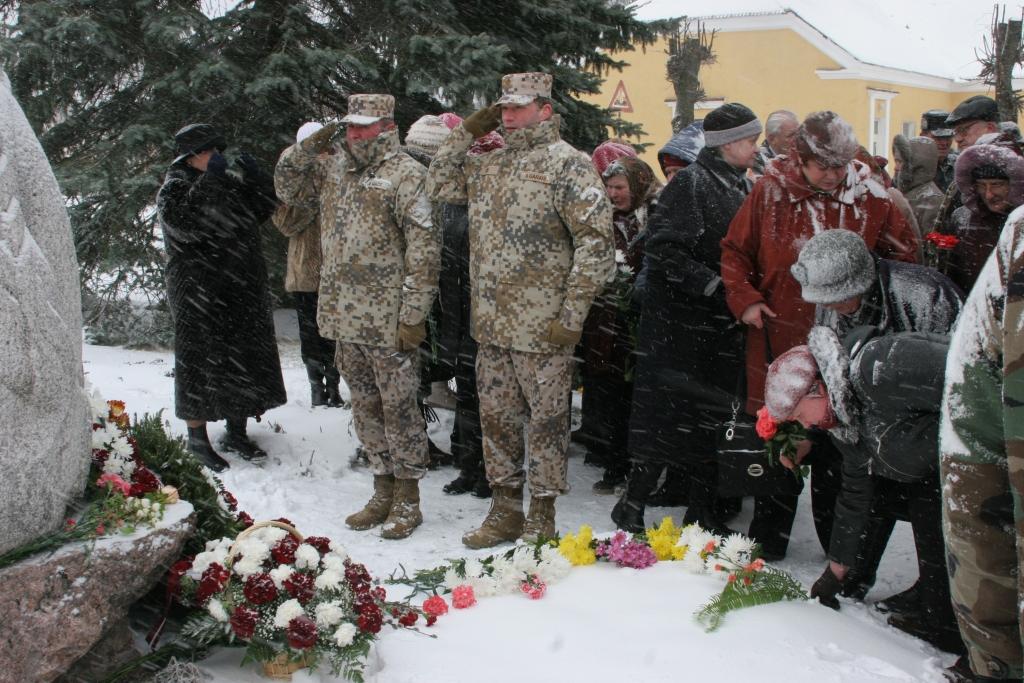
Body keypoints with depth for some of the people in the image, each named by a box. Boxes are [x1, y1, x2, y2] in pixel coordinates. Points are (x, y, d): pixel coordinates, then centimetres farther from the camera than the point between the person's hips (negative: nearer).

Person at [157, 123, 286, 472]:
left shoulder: (229, 182, 14)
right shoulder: (174, 188, -6)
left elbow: (264, 208, 15)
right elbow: (183, 222, -25)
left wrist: (255, 177, -1)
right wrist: (208, 180, -26)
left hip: (243, 292, 7)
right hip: (199, 297, -7)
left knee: (244, 359, 12)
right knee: (200, 362, -1)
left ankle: (236, 431, 25)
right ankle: (197, 438, 11)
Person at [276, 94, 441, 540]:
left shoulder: (406, 175, -10)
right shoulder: (334, 169, 12)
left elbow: (424, 250, -15)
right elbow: (286, 184, 24)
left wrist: (413, 315, -19)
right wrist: (309, 147, 5)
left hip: (388, 320, -7)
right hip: (345, 317, 7)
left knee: (398, 408, 2)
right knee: (365, 407, 15)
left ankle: (407, 501, 14)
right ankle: (383, 493, 28)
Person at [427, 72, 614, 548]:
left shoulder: (567, 164, -9)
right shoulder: (489, 165, 13)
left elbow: (597, 242, -14)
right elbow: (439, 186, 23)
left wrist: (572, 315, -17)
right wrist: (466, 132, 12)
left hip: (542, 328, -7)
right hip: (491, 326, 7)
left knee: (545, 420, 4)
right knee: (497, 416, 15)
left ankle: (542, 520, 17)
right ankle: (505, 511, 29)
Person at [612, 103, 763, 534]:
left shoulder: (744, 186, 13)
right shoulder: (690, 183, -10)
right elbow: (664, 249, -17)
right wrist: (713, 285, -21)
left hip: (725, 326, 7)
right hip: (681, 324, -7)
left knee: (714, 419, 11)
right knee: (666, 417, -3)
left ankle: (702, 512, 22)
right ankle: (632, 507, 12)